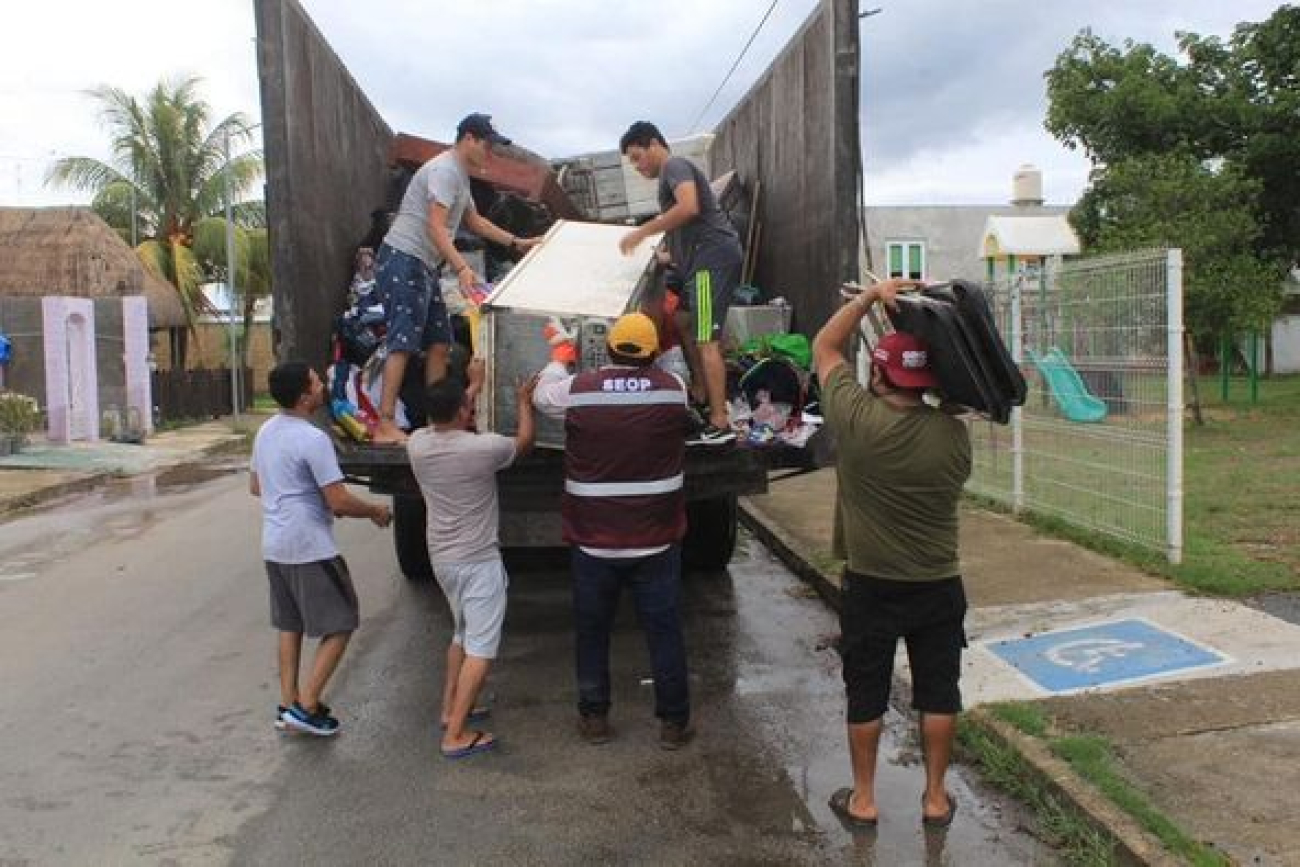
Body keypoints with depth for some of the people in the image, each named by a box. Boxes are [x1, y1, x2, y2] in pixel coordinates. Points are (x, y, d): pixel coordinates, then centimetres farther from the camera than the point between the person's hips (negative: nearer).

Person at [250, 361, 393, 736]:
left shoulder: (266, 431, 8)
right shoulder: (313, 439, -20)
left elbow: (256, 487, 20)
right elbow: (340, 501, -20)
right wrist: (376, 511, -3)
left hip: (274, 546, 9)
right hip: (310, 549, -9)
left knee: (290, 625, 18)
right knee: (339, 627, 2)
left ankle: (288, 704, 24)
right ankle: (305, 706, 2)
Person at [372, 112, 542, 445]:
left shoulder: (460, 174, 19)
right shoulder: (445, 169, -14)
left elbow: (474, 221, 30)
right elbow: (436, 227, -24)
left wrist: (516, 243, 28)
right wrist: (462, 268, -35)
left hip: (424, 266, 10)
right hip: (403, 259, -10)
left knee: (439, 343, 8)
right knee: (403, 342, -16)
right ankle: (385, 427, -18)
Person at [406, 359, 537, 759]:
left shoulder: (417, 443, -6)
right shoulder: (484, 447, -20)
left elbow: (444, 421, 18)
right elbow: (525, 441, 1)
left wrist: (473, 386, 27)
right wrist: (524, 401, 17)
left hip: (442, 557, 7)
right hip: (478, 560, -7)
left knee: (463, 633, 25)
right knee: (481, 649, -1)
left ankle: (450, 708, 33)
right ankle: (455, 735, -2)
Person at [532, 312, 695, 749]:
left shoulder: (579, 387, -9)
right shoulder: (673, 388, -8)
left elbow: (542, 395, 13)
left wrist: (557, 361, 30)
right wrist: (648, 365, 31)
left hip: (594, 540, 0)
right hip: (657, 538, 0)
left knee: (592, 632, 16)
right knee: (664, 631, 12)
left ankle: (594, 718, 28)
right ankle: (674, 722, 21)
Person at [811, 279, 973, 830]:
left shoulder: (856, 419, -17)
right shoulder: (954, 434, -11)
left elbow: (824, 347, -4)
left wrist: (871, 295, -5)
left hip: (871, 586, -2)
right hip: (939, 586, 2)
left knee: (866, 695, 12)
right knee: (938, 693, 15)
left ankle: (863, 800, 24)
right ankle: (935, 798, 27)